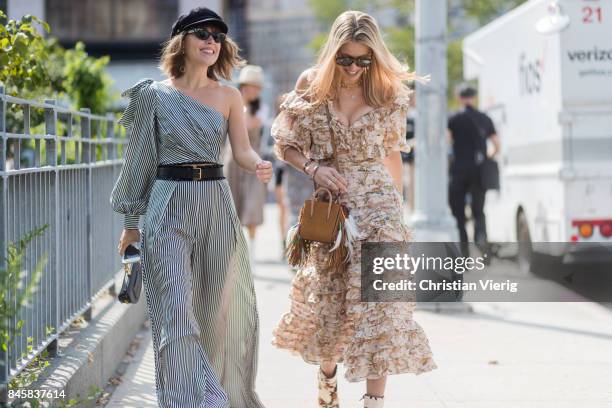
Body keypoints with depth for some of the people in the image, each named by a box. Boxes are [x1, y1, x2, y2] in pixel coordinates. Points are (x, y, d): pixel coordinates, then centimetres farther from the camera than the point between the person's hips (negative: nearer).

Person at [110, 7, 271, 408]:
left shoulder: (229, 96, 6)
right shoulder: (155, 95, 2)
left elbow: (242, 150, 0)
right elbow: (141, 159, 7)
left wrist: (260, 165, -24)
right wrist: (131, 222, 8)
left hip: (216, 203, 2)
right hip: (169, 204, -2)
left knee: (218, 307, 8)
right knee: (176, 309, -12)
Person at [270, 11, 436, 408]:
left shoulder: (388, 96, -1)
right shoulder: (310, 86, -2)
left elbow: (393, 154, 10)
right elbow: (286, 145, 3)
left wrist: (397, 208, 15)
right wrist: (314, 168, -16)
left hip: (377, 204, -1)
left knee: (378, 298, -11)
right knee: (327, 295, 10)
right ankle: (328, 371, 37)